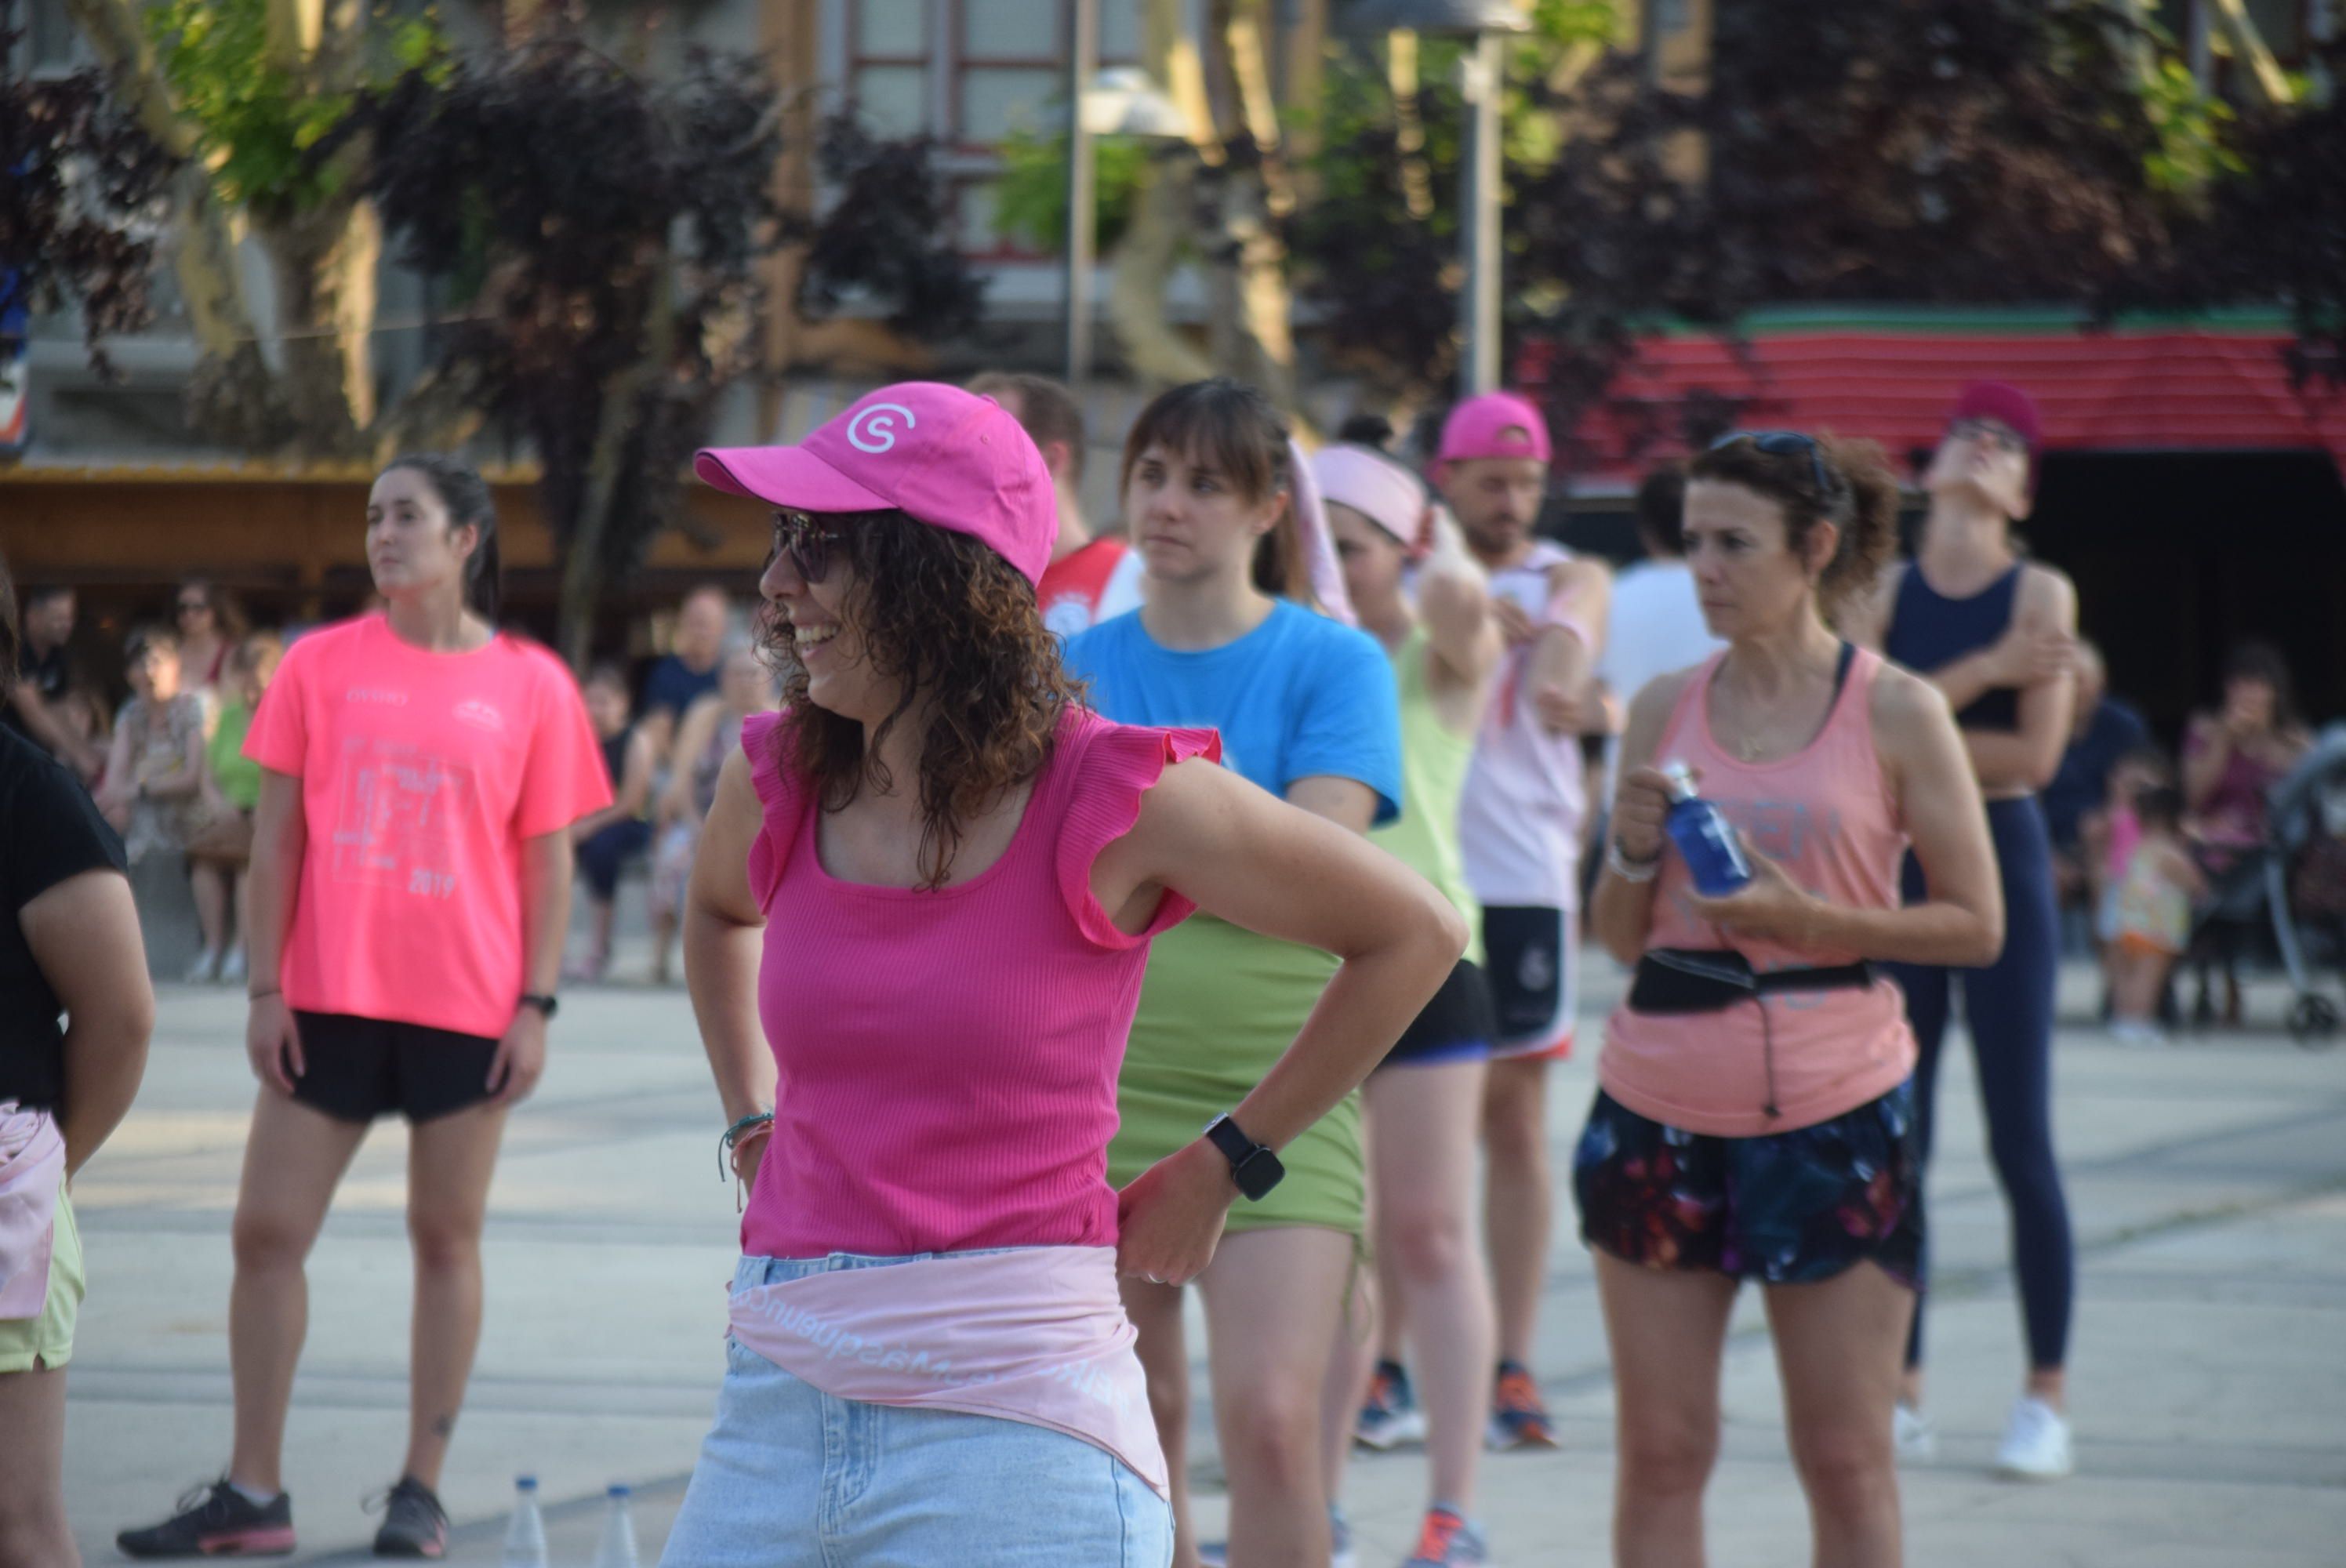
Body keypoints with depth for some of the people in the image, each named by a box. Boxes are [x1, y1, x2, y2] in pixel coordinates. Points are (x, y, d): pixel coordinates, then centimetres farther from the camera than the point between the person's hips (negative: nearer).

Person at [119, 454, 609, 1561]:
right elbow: (276, 836, 5)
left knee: (446, 1236, 5)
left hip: (466, 1009, -2)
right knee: (267, 1229, 1)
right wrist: (264, 988, -1)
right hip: (329, 1002, 2)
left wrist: (536, 1004, -4)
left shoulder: (530, 686, 1)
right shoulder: (321, 666, 4)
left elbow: (548, 861, 3)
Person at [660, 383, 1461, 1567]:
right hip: (777, 1409, 5)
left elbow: (1413, 935, 3)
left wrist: (1221, 1166, 6)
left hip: (1012, 1424, -5)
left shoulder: (1116, 801, -7)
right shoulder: (777, 783, 6)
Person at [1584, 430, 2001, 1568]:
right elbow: (1618, 937, 13)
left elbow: (1977, 925, -3)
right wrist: (1634, 852, -8)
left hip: (1832, 1108, -3)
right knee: (1659, 1452, 4)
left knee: (1846, 1460, 2)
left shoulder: (1895, 713, -3)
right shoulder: (1664, 708, 7)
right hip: (1659, 1105, 3)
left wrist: (1805, 918, -14)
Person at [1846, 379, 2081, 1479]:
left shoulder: (2041, 595, -1)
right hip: (1895, 866, 3)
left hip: (2000, 863, -3)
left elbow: (2034, 755, -11)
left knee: (2020, 1140, -3)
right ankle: (1902, 1390, 11)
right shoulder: (1885, 592, 6)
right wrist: (1981, 674, -16)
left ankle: (2047, 1393, 5)